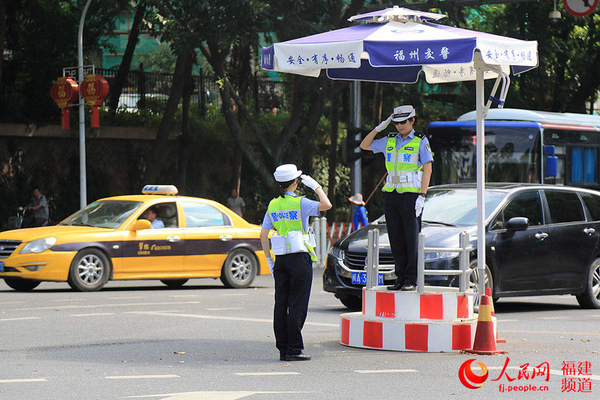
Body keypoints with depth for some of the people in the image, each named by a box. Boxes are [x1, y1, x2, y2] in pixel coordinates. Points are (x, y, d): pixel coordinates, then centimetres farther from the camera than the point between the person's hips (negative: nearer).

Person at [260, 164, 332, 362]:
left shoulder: (273, 205, 8)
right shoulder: (300, 203, -9)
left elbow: (263, 235, 9)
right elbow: (326, 205, -19)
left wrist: (269, 259, 16)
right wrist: (315, 185, -5)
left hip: (281, 261, 6)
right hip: (300, 258, -6)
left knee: (281, 305, 7)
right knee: (297, 306, -3)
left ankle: (283, 349, 9)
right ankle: (293, 350, -3)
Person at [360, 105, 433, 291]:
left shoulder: (420, 141, 0)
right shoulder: (389, 141, 14)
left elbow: (427, 169, -5)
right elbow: (364, 145, 24)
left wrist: (422, 196, -13)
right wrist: (379, 128, 11)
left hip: (411, 195, -5)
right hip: (391, 194, 5)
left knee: (412, 238, -6)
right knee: (396, 239, 5)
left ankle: (411, 280, -4)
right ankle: (400, 278, 10)